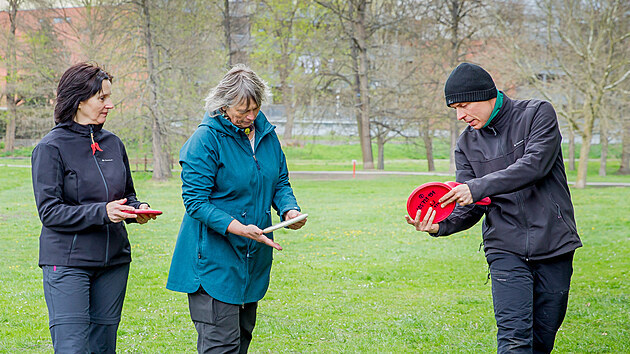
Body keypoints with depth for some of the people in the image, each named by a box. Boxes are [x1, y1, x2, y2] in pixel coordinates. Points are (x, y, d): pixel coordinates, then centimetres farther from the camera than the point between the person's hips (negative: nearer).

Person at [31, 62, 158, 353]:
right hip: (67, 261, -5)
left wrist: (136, 209, -2)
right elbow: (49, 211, -12)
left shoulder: (112, 143, 11)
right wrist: (102, 212, -22)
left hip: (114, 260, 6)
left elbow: (127, 195, 22)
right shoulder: (51, 148, -6)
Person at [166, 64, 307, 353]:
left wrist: (289, 210, -6)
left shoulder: (267, 134, 7)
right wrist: (237, 228, -28)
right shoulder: (206, 139, -14)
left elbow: (280, 183, 17)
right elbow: (195, 201, -16)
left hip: (254, 258, 7)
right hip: (214, 260, -7)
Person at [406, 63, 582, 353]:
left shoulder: (538, 114, -2)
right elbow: (470, 209, 6)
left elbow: (535, 165, -20)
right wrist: (441, 225, -16)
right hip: (505, 250, 1)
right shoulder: (467, 144, 9)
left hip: (553, 244, -1)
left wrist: (477, 187, -26)